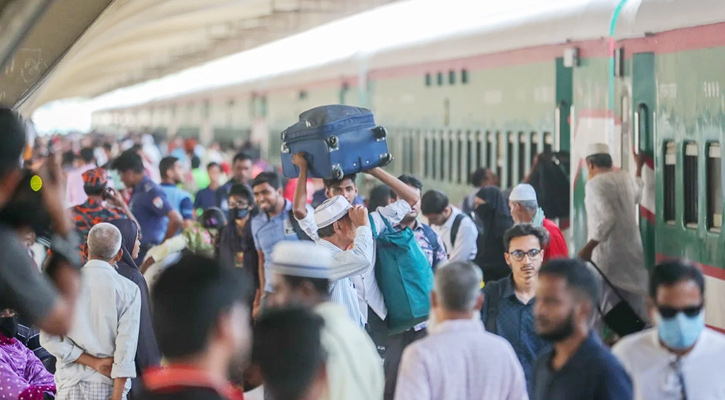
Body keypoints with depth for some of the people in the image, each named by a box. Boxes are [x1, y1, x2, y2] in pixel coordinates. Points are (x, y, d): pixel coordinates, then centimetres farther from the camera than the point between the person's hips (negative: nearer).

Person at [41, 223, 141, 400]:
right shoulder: (128, 289, -2)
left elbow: (49, 338, -4)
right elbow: (126, 347, -9)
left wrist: (93, 362, -6)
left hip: (72, 381, 1)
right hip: (109, 384, -1)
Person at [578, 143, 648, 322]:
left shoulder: (595, 183, -13)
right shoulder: (625, 177, 10)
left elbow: (607, 218, -24)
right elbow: (637, 196, 34)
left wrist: (588, 247, -21)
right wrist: (639, 167, 46)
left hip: (609, 253, -7)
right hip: (632, 251, 7)